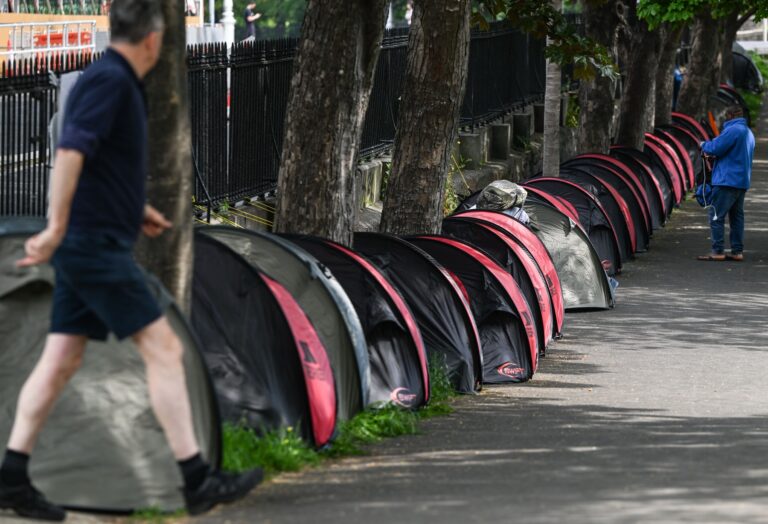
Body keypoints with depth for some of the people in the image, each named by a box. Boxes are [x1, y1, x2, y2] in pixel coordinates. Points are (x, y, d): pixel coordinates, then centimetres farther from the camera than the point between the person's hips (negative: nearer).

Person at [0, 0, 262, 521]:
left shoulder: (114, 80, 16)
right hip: (98, 244, -10)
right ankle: (198, 480, -7)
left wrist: (137, 209, 31)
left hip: (86, 245, 10)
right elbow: (71, 151, -25)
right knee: (163, 349, -8)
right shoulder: (109, 79, -14)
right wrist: (56, 229, -28)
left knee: (60, 361, 9)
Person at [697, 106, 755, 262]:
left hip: (727, 180, -9)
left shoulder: (732, 130, -13)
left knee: (716, 215, -5)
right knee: (736, 216, 12)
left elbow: (715, 148, -19)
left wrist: (704, 145, 2)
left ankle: (718, 251, -9)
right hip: (742, 182, 9)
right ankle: (737, 251, 12)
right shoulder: (748, 133, 17)